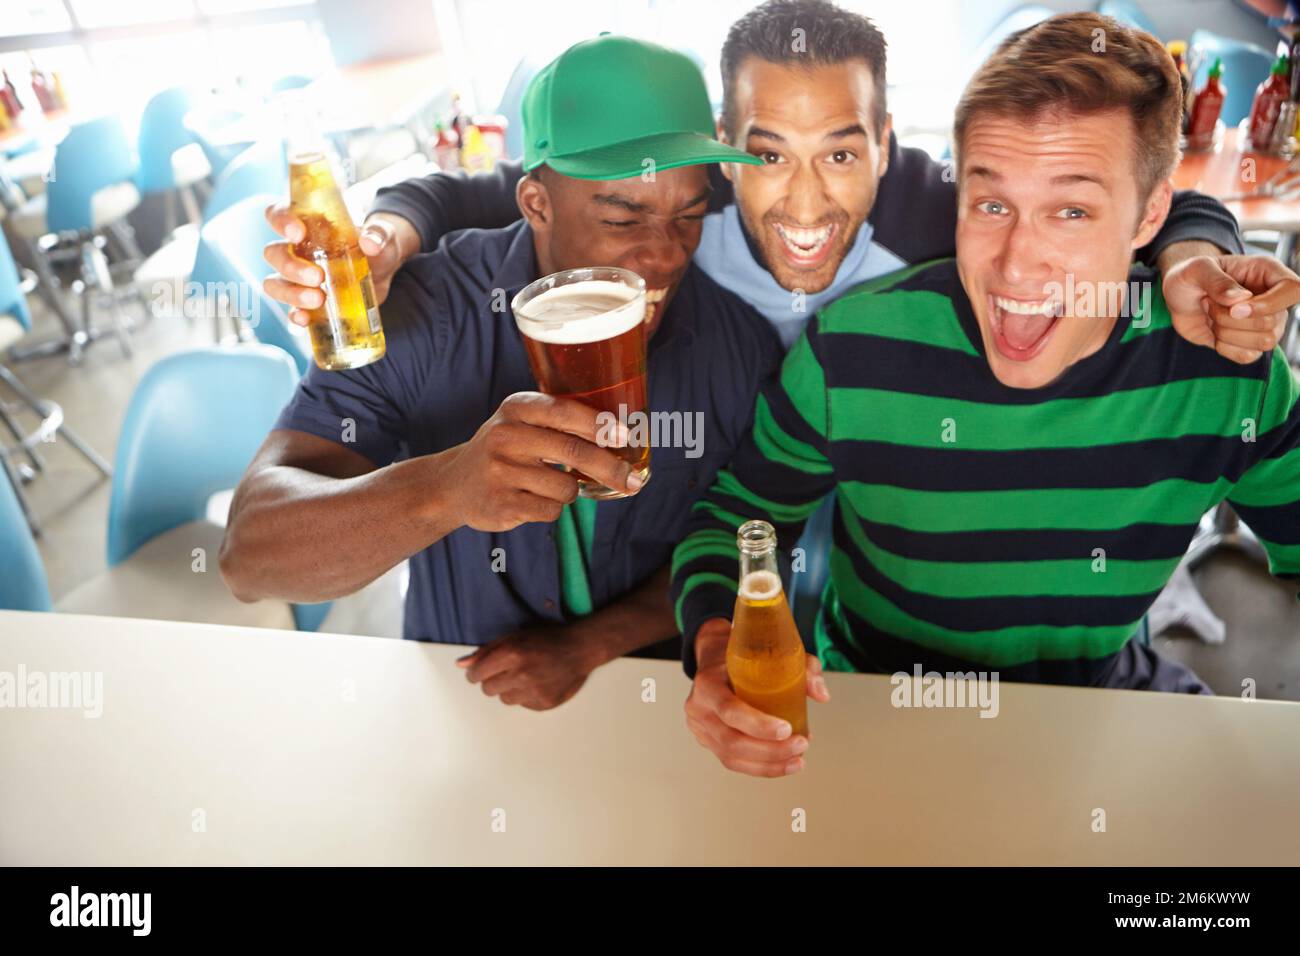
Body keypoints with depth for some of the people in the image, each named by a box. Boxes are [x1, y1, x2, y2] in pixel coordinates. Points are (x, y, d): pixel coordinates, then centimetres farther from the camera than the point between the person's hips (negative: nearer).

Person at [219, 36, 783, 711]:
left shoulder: (740, 344, -11)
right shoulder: (421, 314, -17)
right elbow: (249, 558, -24)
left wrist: (586, 645, -13)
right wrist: (446, 487, -42)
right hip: (455, 693, 0)